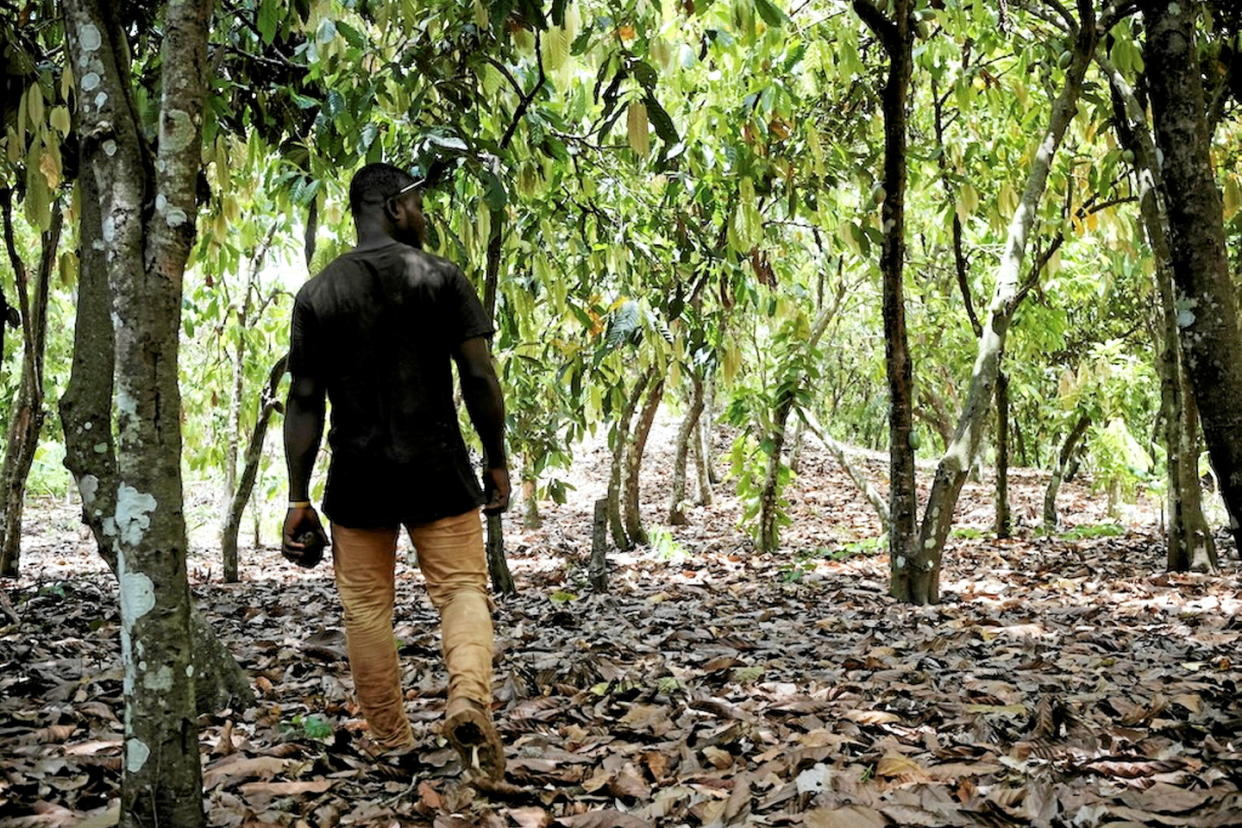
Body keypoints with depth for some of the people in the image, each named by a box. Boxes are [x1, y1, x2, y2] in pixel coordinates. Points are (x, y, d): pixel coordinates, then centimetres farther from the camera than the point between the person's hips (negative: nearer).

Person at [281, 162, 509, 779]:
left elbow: (304, 402, 1)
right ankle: (469, 699, -19)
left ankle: (391, 745, 16)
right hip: (438, 470, -1)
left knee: (366, 607, 11)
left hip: (357, 475, 2)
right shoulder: (441, 277, -1)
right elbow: (479, 375, -7)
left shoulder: (317, 294, 4)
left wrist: (298, 498, 3)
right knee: (462, 588, 6)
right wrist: (496, 461, 2)